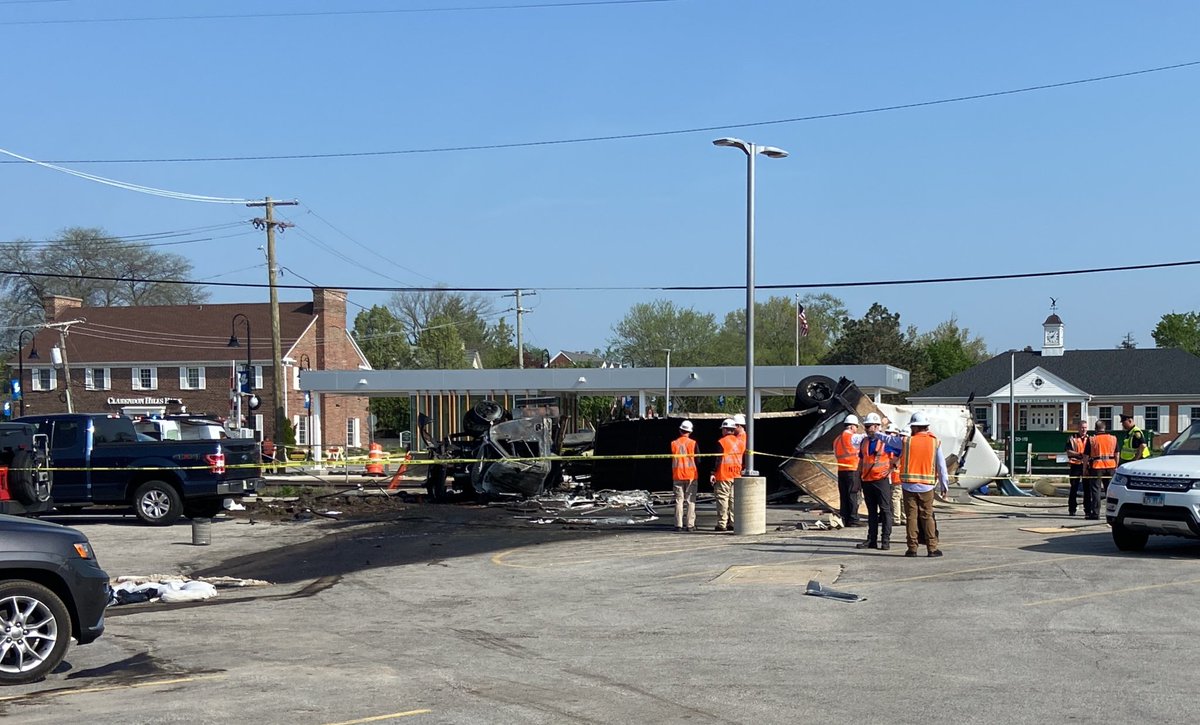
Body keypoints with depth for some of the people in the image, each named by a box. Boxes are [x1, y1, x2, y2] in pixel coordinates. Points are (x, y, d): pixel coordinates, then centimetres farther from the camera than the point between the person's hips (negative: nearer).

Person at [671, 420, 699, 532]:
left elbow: (670, 460, 3)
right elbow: (697, 459, -2)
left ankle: (678, 525, 2)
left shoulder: (673, 443, -1)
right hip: (691, 475, -1)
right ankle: (690, 524, 0)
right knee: (690, 500, 3)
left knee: (679, 500, 5)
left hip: (677, 475, 1)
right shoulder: (693, 443, -5)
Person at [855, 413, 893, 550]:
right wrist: (859, 477, 16)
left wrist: (890, 470, -12)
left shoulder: (886, 441, -6)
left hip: (882, 480, -6)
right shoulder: (864, 441, 13)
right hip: (867, 480, 6)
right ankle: (871, 540, 14)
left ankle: (885, 540, 0)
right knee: (871, 511, 10)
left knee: (885, 510, -2)